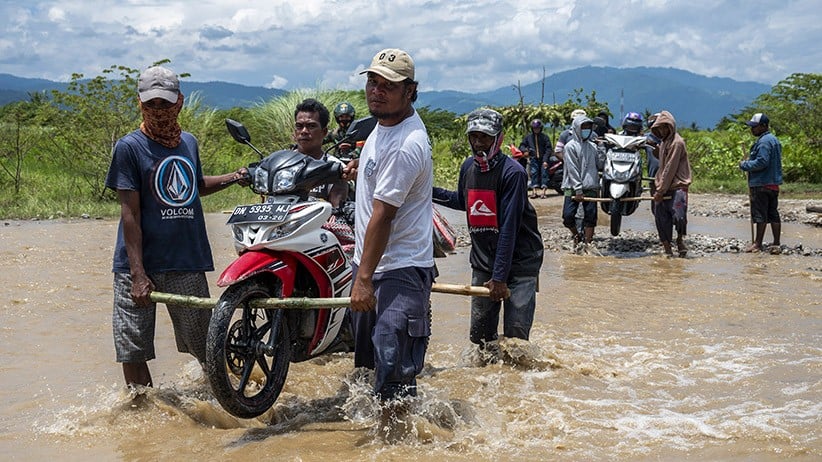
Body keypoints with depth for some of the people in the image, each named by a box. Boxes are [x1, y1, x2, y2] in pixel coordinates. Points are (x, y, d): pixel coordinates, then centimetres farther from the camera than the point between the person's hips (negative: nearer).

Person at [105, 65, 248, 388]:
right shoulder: (129, 147, -7)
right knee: (132, 349, 1)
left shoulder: (189, 142, 10)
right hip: (140, 265, -4)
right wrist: (138, 274, -18)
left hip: (188, 263, 4)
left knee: (206, 343, 9)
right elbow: (130, 213, -11)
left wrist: (231, 178, 12)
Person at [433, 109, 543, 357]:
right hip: (482, 260, 6)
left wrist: (500, 276, -23)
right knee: (480, 332, 7)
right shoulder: (468, 167, 2)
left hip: (519, 260, -5)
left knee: (515, 334, -6)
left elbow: (509, 227, -21)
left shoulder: (513, 172, -18)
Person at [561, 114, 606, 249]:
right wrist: (578, 190, -15)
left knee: (590, 216, 0)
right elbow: (573, 170, -9)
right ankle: (576, 235, 19)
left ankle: (587, 242, 8)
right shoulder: (571, 146, -3)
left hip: (591, 187, 3)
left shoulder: (593, 146, 11)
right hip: (573, 188, -3)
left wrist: (601, 148, -1)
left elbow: (600, 165, 9)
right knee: (568, 215, -7)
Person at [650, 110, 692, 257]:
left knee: (678, 216, -16)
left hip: (677, 187, -8)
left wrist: (660, 190, -14)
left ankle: (680, 238, 10)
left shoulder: (677, 142, -9)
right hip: (663, 188, 8)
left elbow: (670, 168, -13)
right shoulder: (663, 142, 18)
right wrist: (658, 188, 12)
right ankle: (668, 250, 7)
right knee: (661, 219, 2)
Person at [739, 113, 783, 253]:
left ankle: (758, 243, 3)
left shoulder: (764, 141, -16)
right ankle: (776, 244, 11)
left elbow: (762, 162, -24)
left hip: (762, 184, -10)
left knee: (760, 215, -3)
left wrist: (745, 165, -12)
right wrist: (749, 161, 15)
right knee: (773, 214, 10)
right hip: (773, 184, 10)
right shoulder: (773, 139, 17)